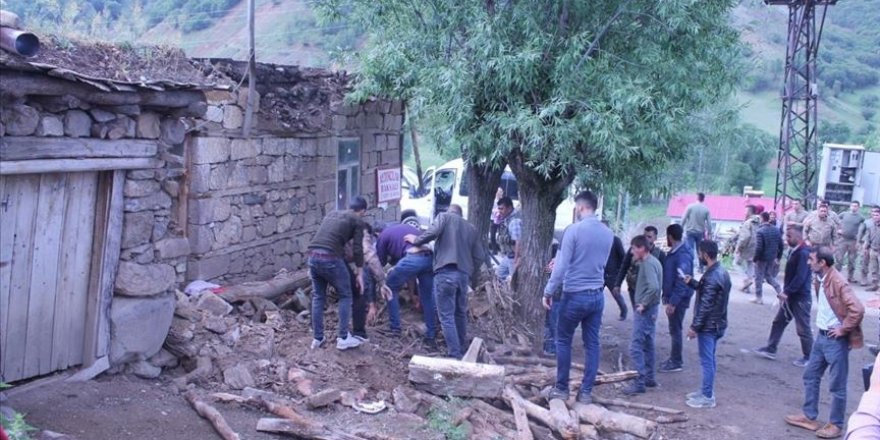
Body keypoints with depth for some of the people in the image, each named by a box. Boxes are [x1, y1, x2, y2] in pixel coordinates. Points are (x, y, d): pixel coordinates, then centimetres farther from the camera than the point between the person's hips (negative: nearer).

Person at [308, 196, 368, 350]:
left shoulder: (332, 214, 28)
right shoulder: (358, 220, 9)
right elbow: (357, 249, 4)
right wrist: (359, 273, 13)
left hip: (312, 256, 6)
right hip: (330, 258, -6)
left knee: (318, 297, 18)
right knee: (345, 296, 11)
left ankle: (317, 338, 21)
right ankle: (343, 338, 10)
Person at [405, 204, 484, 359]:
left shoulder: (445, 217, 10)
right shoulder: (472, 229, 22)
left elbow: (433, 232, -11)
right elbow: (480, 256, 15)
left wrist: (416, 240, 4)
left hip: (445, 272, -5)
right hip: (463, 274, 5)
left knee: (447, 317, -2)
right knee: (460, 313, 22)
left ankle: (455, 355, -5)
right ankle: (462, 348, 33)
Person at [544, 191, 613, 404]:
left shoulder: (574, 230, -13)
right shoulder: (608, 233, 6)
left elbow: (562, 265, -15)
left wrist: (548, 291, -6)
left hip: (575, 295, -5)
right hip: (597, 296, 5)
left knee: (563, 341, 9)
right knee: (592, 344, 9)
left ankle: (561, 388, 14)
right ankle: (586, 391, 12)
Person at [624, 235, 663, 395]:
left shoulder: (648, 264, -18)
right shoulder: (654, 262, 12)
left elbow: (653, 287, -31)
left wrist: (643, 304, -20)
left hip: (644, 311, -10)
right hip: (650, 310, 10)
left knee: (635, 347, -8)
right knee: (647, 345, 17)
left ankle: (640, 383, -7)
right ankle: (649, 378, 25)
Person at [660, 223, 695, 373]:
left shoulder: (682, 255, -22)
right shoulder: (674, 253, 9)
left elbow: (682, 282, -25)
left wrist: (673, 302, -25)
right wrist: (667, 297, 19)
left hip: (679, 299, -10)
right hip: (672, 297, 10)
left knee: (675, 329, -1)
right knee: (674, 329, 17)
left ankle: (676, 362, 8)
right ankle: (674, 358, 27)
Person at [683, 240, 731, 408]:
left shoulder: (711, 277, -24)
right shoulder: (721, 272, 6)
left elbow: (705, 306, -23)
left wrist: (694, 327, -18)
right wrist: (691, 282, 17)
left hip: (708, 326, -10)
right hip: (717, 324, 10)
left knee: (707, 361, -2)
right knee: (709, 359, 18)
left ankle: (707, 397, 5)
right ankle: (706, 391, 29)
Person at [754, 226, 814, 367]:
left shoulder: (803, 253, -21)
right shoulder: (795, 251, 8)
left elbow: (800, 277, -26)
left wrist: (787, 292, -24)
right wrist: (785, 291, 12)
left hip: (800, 297, -10)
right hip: (790, 296, 10)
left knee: (803, 328, 2)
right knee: (779, 322, 15)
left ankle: (808, 357, 14)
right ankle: (770, 349, 24)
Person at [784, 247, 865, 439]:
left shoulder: (838, 282, -22)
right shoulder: (820, 280, 4)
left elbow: (857, 309, -28)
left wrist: (843, 329, -19)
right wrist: (822, 322, 13)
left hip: (836, 340, -9)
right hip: (822, 336, 9)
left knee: (837, 385, 4)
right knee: (811, 376, 16)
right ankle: (809, 416, 28)